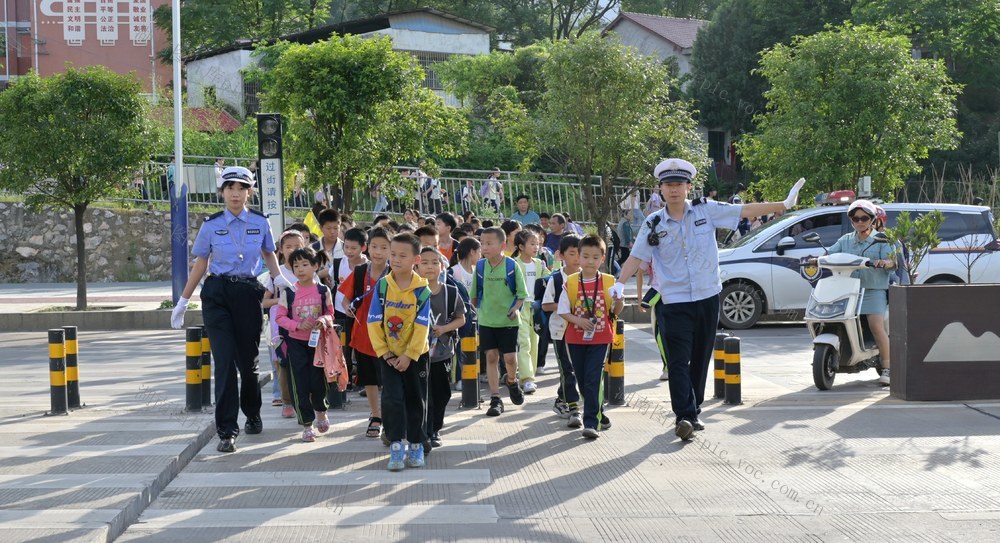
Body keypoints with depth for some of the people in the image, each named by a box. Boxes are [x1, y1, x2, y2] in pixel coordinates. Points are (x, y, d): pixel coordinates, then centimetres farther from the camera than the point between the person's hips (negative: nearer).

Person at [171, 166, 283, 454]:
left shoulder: (260, 222, 4)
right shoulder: (211, 225, 0)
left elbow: (269, 254, 19)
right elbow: (200, 263, 8)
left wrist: (279, 277, 0)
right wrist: (183, 301, 9)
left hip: (249, 294, 1)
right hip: (217, 295, -1)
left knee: (248, 359, 10)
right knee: (225, 360, -9)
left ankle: (252, 415, 36)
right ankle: (226, 431, -7)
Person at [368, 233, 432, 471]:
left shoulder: (422, 290, -11)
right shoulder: (382, 286, -7)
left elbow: (421, 327, -12)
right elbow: (374, 323, -7)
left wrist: (408, 356, -17)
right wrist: (385, 353, -12)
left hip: (415, 355, 0)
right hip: (388, 355, 0)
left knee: (416, 401, 8)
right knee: (392, 399, -9)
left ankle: (415, 446, 21)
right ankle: (396, 447, -2)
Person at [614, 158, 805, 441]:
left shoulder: (707, 211, 2)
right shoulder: (653, 224, 1)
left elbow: (745, 210, 3)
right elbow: (636, 256, -4)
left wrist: (784, 204, 1)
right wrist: (620, 283, -19)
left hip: (708, 298, 2)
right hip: (673, 302, -2)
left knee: (701, 359, 10)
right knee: (679, 361, -12)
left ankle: (693, 412, 22)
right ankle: (684, 415, -17)